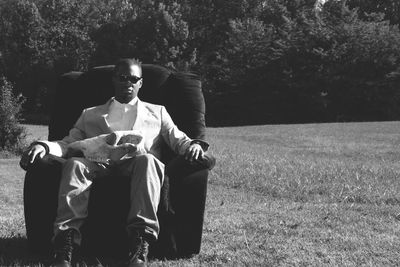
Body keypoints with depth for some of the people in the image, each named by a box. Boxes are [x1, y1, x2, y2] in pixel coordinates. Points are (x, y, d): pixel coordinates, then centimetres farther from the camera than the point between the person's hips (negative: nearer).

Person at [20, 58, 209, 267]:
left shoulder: (157, 112, 30)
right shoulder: (90, 115, 30)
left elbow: (178, 140, 19)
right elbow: (67, 144, 21)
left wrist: (194, 145, -6)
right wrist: (43, 146, -2)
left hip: (137, 163, -1)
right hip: (99, 166, 1)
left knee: (147, 160, -38)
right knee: (74, 163, -33)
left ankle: (139, 248, -51)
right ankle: (64, 247, -45)